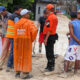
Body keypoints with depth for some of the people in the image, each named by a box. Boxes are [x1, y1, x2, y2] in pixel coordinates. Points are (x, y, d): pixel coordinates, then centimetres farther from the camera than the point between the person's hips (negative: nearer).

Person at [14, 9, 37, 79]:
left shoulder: (17, 23, 10)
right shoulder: (29, 22, -9)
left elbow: (16, 32, 5)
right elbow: (34, 30, -20)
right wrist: (32, 39, -5)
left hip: (18, 41, 6)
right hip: (26, 41, -6)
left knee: (18, 56, 13)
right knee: (26, 56, 1)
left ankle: (18, 71, 21)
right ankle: (24, 73, 4)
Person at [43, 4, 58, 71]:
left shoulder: (50, 18, -17)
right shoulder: (55, 17, 14)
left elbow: (49, 29, -22)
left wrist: (46, 39, -21)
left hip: (49, 36, -10)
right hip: (53, 35, 10)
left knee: (49, 52, -3)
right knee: (50, 52, 16)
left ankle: (51, 66, 2)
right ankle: (50, 66, 25)